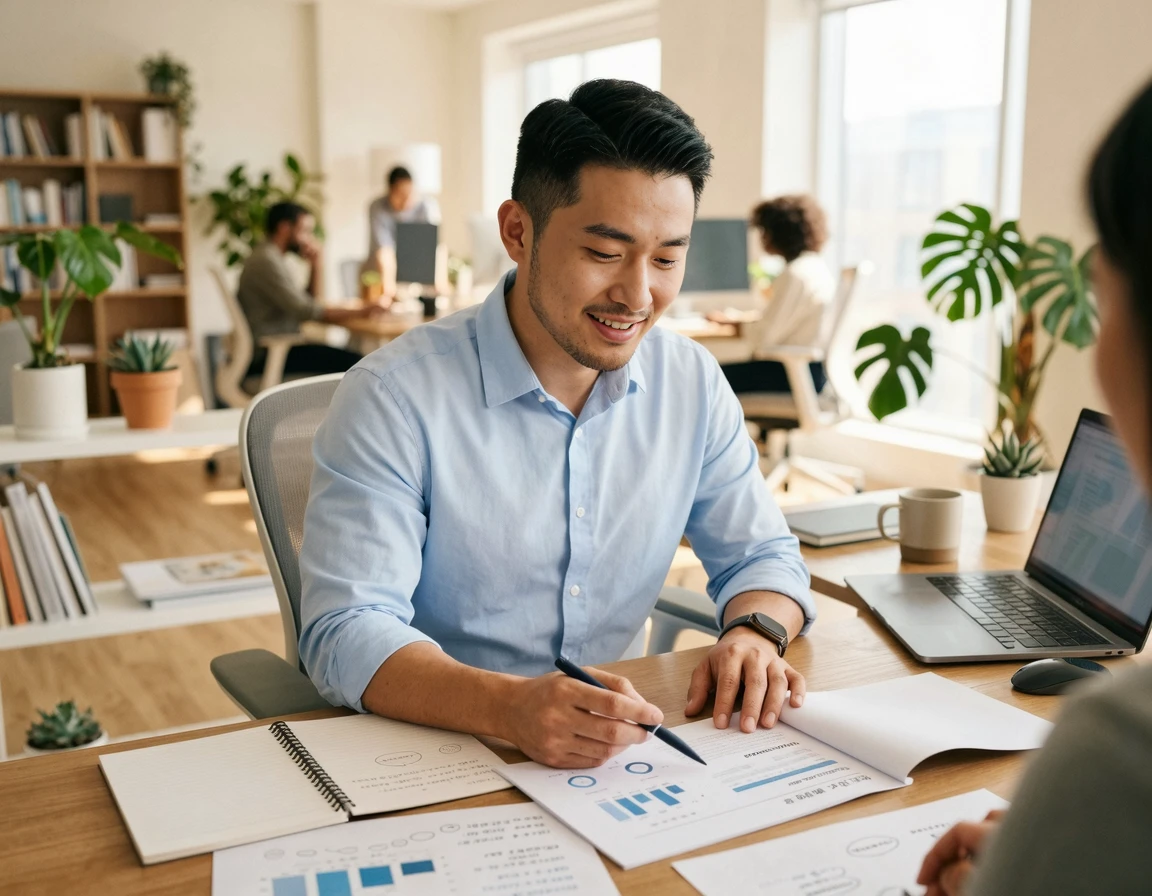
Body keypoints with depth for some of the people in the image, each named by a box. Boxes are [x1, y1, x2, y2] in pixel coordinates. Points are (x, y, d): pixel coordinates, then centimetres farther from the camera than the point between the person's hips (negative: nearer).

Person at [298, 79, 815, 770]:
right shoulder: (397, 397, -14)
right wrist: (509, 707, -36)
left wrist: (755, 634, -13)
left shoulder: (693, 382, 1)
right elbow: (346, 634, -18)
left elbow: (761, 555, 10)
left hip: (620, 754, 4)